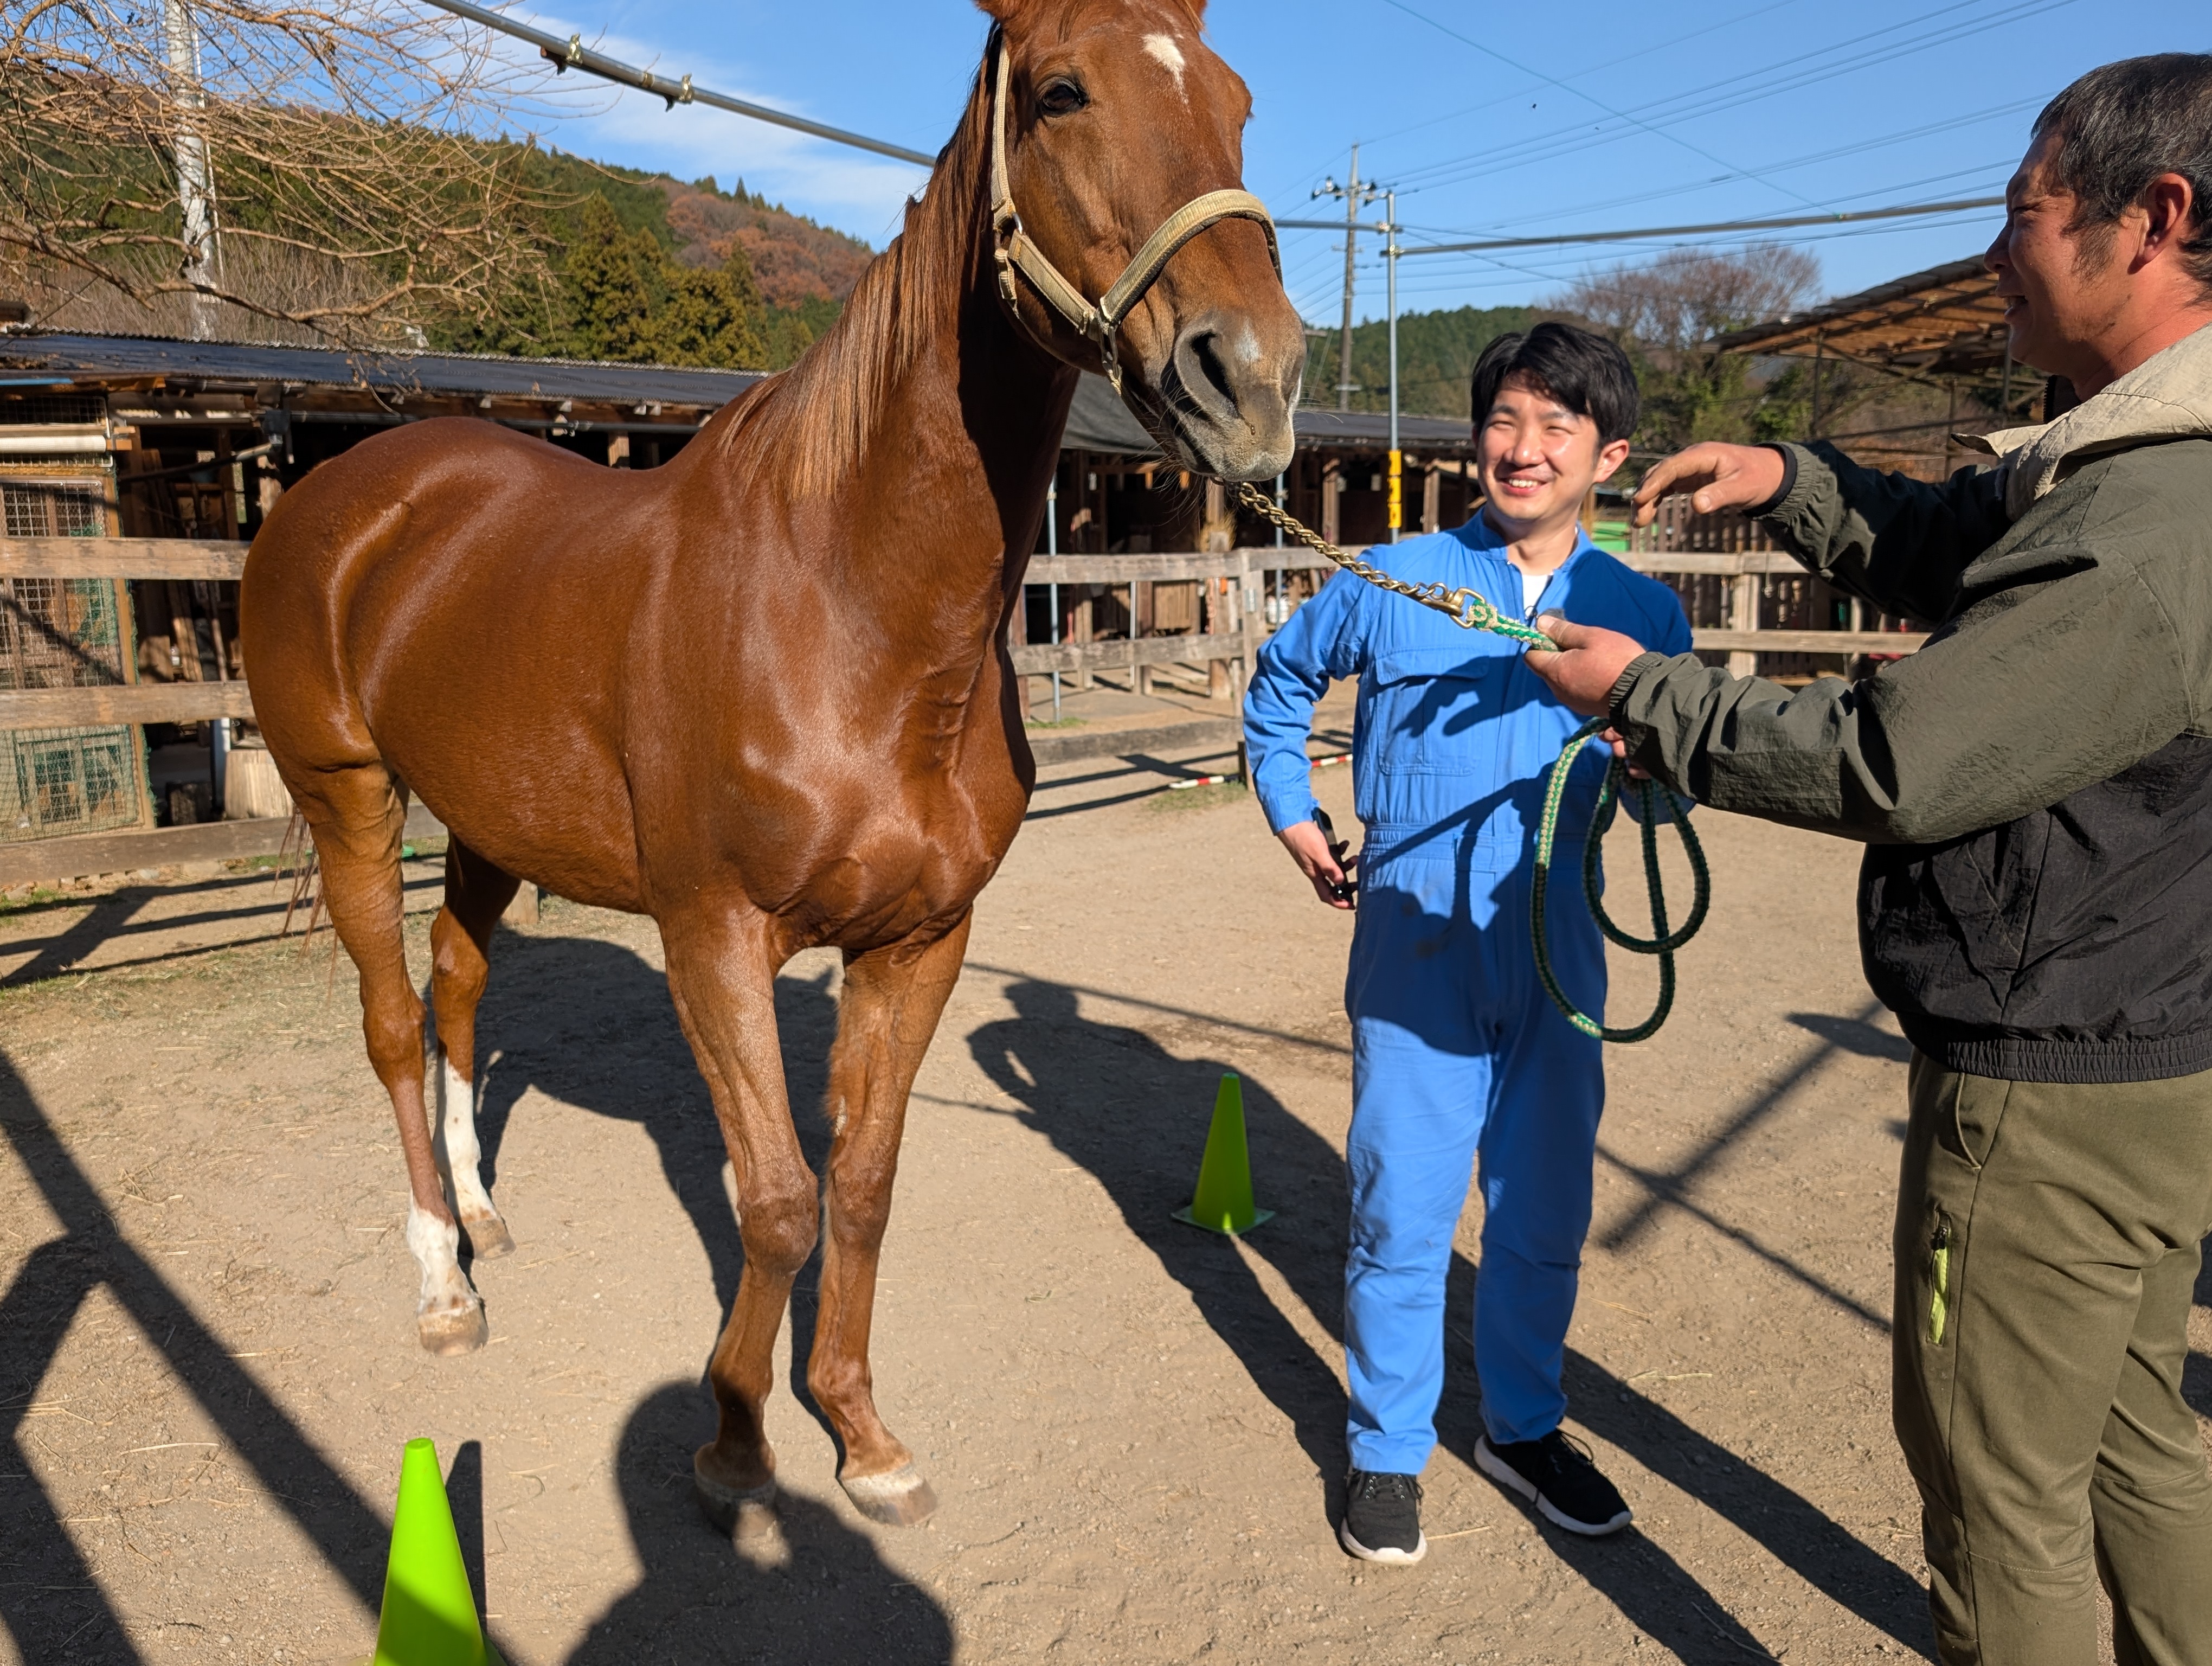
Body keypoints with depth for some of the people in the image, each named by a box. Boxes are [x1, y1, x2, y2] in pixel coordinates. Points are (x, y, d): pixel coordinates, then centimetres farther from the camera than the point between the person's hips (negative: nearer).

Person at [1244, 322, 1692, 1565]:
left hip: (1558, 947, 2)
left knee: (1545, 1210, 15)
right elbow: (1282, 680, 15)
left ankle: (1524, 1426, 38)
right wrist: (1294, 816, 11)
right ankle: (1388, 1450, 27)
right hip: (1416, 943, -2)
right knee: (1402, 1211, 6)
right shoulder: (1395, 582, -1)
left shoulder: (1645, 614, 2)